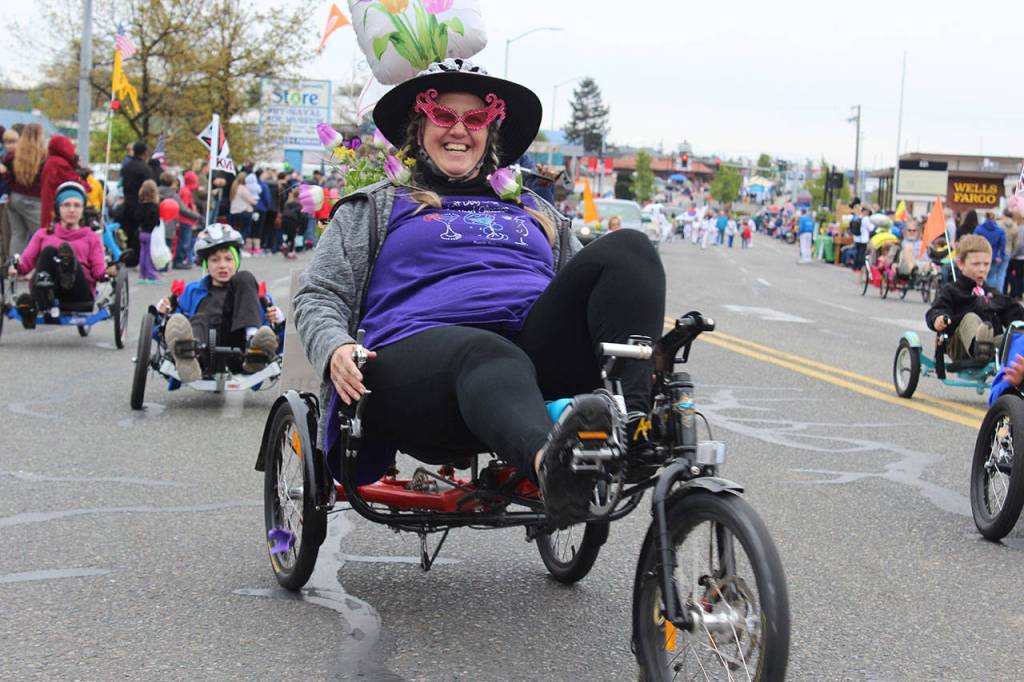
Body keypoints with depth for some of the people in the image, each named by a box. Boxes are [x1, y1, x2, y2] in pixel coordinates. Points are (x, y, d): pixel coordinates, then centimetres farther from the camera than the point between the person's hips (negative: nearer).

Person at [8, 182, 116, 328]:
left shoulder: (91, 237, 26)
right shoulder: (43, 234, 29)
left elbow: (98, 270, 11)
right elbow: (26, 261, 15)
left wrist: (108, 273, -13)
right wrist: (15, 268, -8)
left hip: (79, 295, -1)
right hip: (44, 291, 1)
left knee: (66, 250, -27)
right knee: (49, 251, -27)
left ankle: (68, 276, -67)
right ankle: (41, 303, -55)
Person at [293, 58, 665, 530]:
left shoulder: (535, 212, 35)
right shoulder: (376, 207, 26)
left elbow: (578, 291, 35)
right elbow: (318, 295, 18)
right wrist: (335, 349, -7)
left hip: (537, 355, 4)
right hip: (419, 356, -3)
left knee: (626, 248, -20)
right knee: (487, 355, -41)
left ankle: (641, 429, -44)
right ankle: (551, 465, -74)